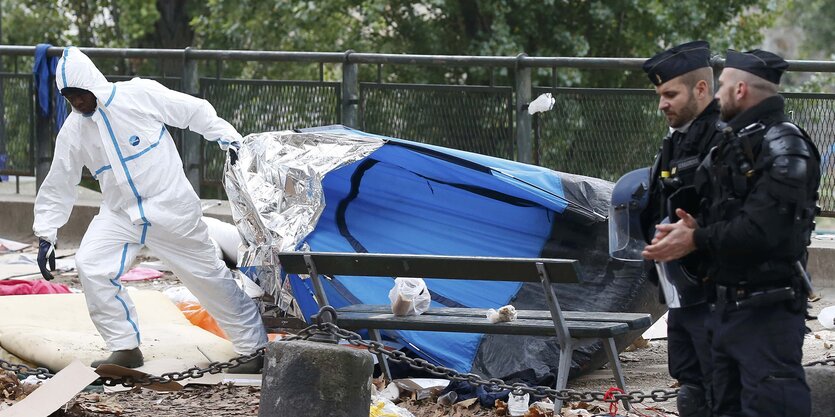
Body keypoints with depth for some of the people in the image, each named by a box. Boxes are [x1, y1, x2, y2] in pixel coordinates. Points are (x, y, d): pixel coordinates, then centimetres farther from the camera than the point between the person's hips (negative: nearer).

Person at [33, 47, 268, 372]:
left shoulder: (140, 95, -13)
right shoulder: (73, 131, -1)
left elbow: (195, 111, -5)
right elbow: (58, 186, 6)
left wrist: (228, 140, -11)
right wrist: (46, 236, 2)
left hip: (171, 208, -4)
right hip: (119, 213, 4)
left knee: (207, 275, 2)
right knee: (90, 266, -16)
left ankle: (256, 348, 14)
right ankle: (125, 348, -4)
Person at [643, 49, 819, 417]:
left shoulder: (783, 145, -15)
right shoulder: (731, 144, 15)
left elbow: (764, 229, -24)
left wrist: (697, 240, -16)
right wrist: (693, 228, -3)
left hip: (768, 309, -10)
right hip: (727, 305, 10)